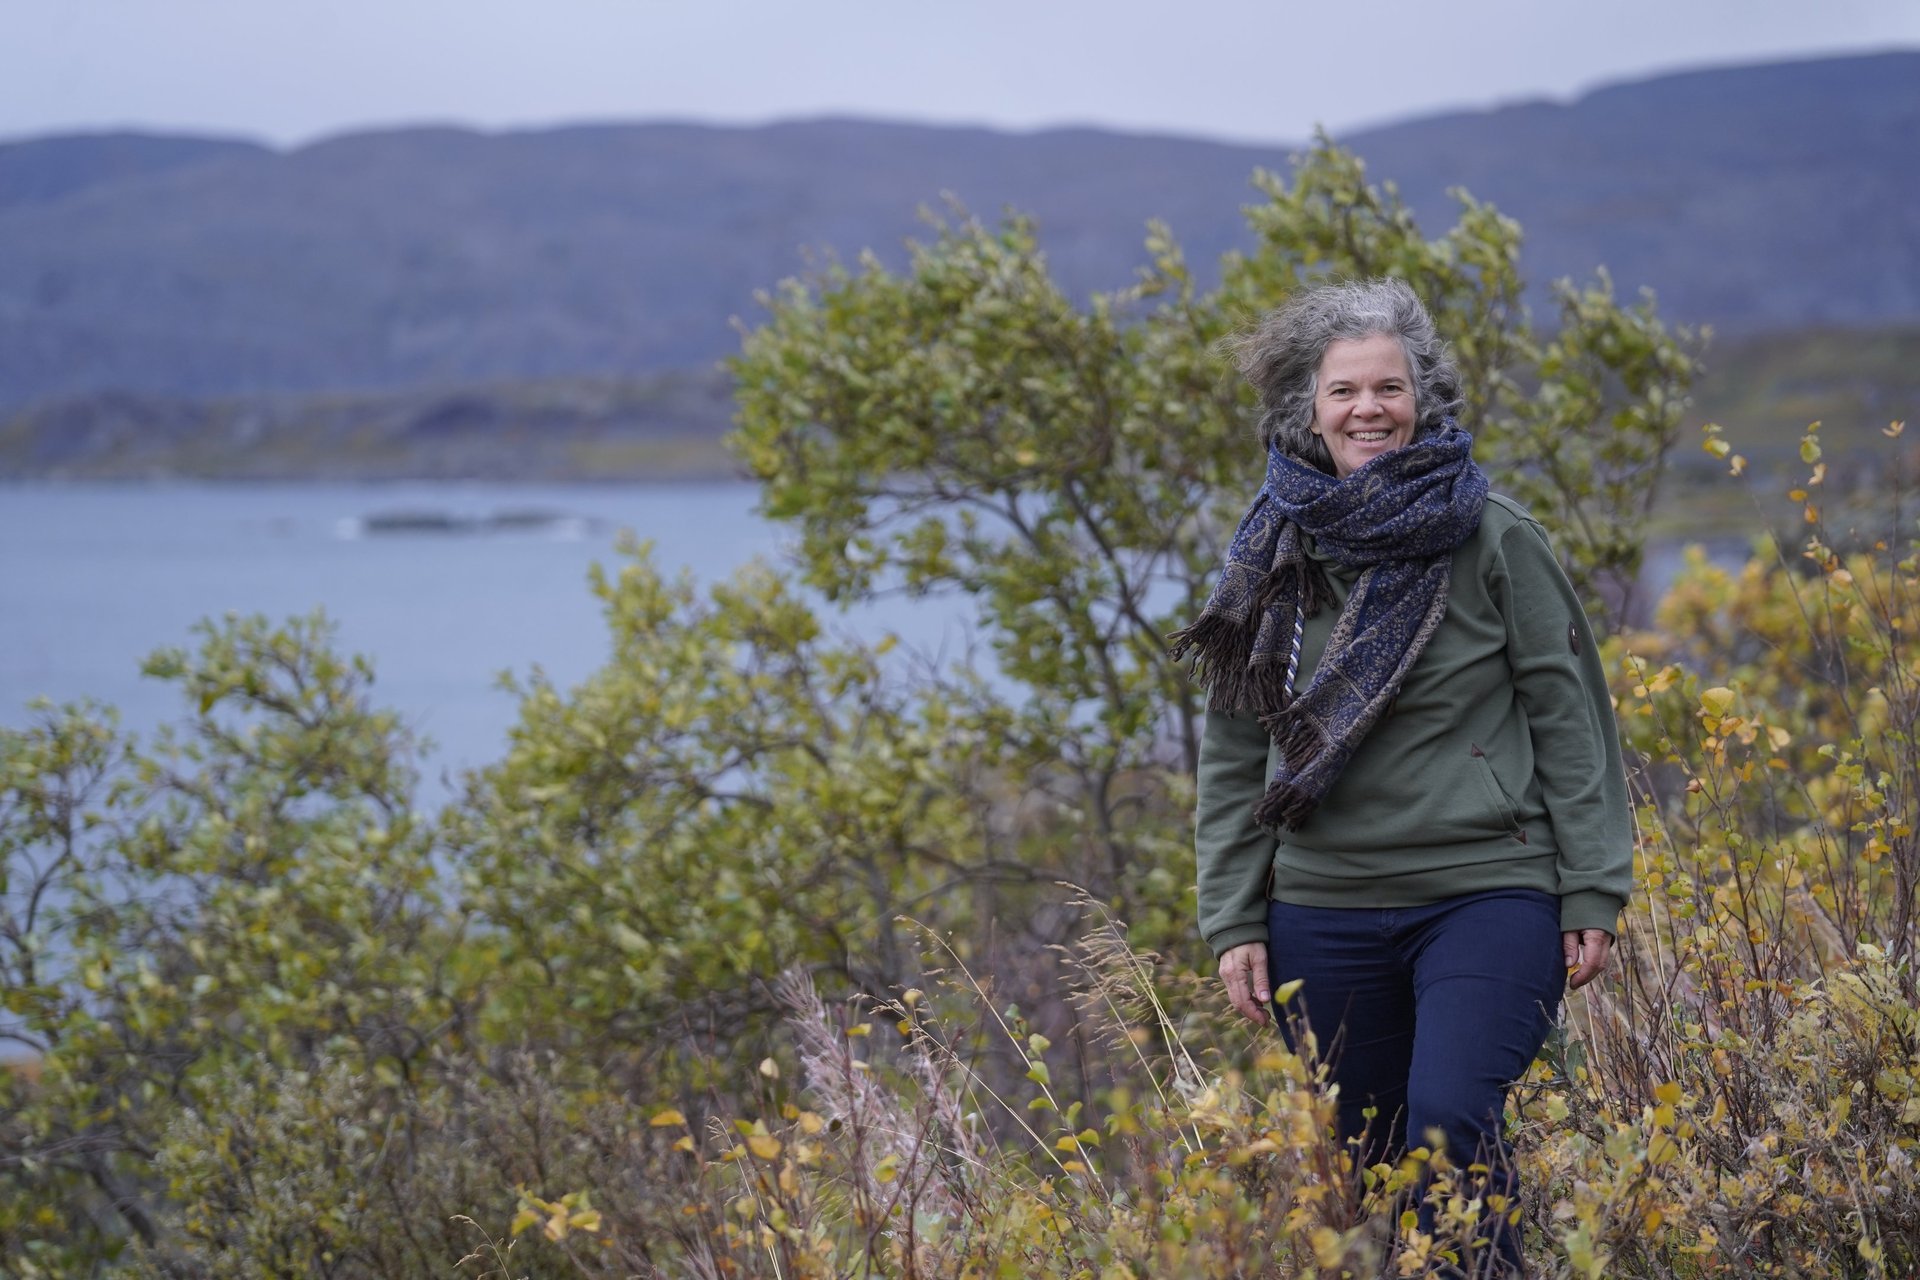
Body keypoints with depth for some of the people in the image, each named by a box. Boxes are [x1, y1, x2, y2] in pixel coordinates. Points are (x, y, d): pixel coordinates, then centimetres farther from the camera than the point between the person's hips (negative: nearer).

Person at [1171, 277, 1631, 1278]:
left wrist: (1591, 892, -4)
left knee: (1451, 1121, -22)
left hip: (1486, 894, -4)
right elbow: (1233, 754, 12)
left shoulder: (1493, 539, -1)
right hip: (1324, 913, 4)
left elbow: (1569, 716, 0)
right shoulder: (1272, 557, 7)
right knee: (1361, 1159, 7)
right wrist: (1232, 920, 6)